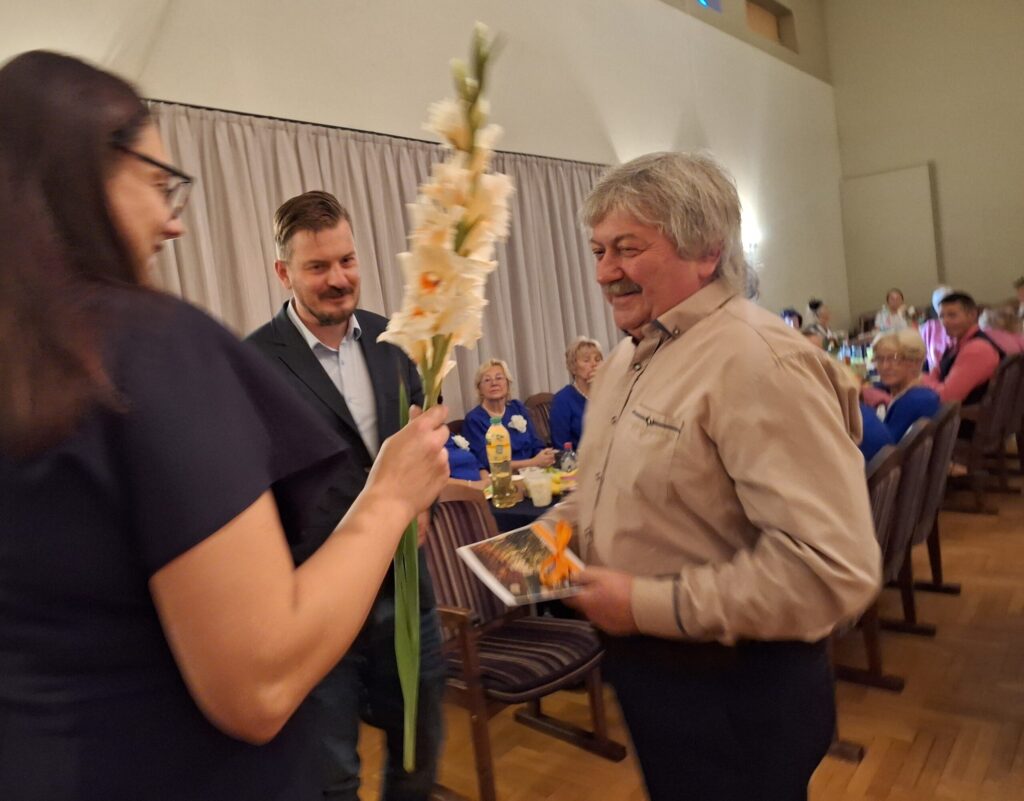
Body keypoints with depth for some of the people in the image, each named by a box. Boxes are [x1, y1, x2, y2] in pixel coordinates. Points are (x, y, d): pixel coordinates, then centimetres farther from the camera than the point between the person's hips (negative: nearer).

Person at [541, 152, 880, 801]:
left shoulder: (759, 362, -25)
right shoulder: (629, 357, 7)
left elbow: (834, 568, -31)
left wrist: (650, 604, -25)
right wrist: (553, 530, 1)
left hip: (736, 693, -8)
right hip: (646, 667, 9)